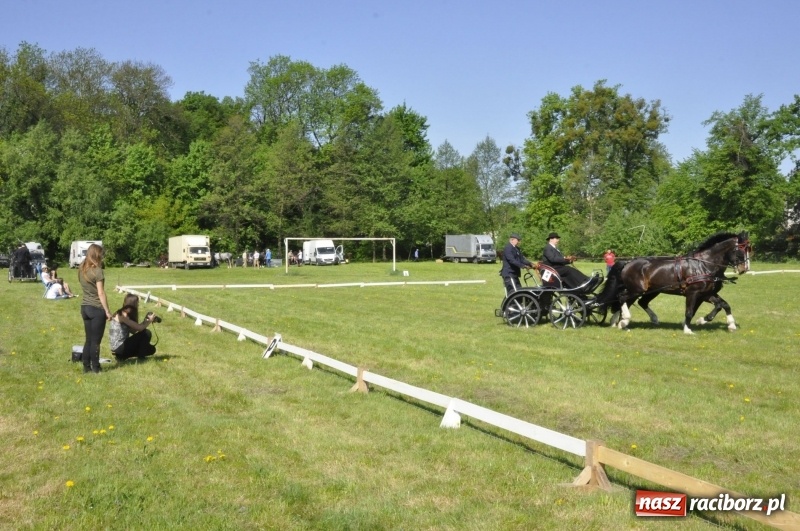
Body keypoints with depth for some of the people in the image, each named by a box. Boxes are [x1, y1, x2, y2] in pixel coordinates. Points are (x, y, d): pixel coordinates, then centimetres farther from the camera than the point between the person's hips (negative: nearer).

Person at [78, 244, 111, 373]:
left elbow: (85, 288, 7)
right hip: (97, 308, -7)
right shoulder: (97, 270, -14)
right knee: (95, 341, 1)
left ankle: (86, 367, 17)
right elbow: (101, 293, -14)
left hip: (84, 307, 7)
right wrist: (107, 311, -11)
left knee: (88, 339, 13)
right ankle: (95, 368, 6)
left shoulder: (82, 269, 8)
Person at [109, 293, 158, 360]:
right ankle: (141, 357, -1)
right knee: (146, 333, -12)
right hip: (119, 348, -10)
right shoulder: (122, 315, -18)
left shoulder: (123, 314, 13)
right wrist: (150, 320, -5)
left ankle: (121, 356, 13)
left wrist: (145, 320, 4)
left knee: (151, 349, 15)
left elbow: (134, 330, 8)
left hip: (121, 346, 10)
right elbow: (139, 328, -20)